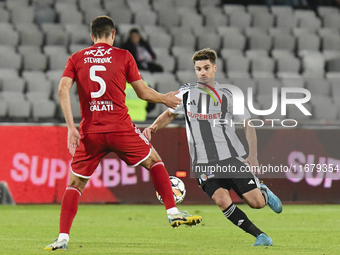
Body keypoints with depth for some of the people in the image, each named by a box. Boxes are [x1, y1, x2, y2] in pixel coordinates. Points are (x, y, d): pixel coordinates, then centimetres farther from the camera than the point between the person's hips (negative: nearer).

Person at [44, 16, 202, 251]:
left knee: (76, 183, 11)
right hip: (120, 127, -2)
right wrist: (165, 99, 24)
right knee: (154, 161, 19)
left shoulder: (76, 59, 8)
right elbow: (143, 92, 5)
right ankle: (173, 212, 11)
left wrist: (71, 126, -7)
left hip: (90, 132, 2)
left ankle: (63, 238, 0)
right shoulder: (123, 56, 4)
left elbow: (63, 89, -5)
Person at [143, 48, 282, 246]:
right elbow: (170, 114, 22)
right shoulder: (186, 93, 7)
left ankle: (263, 191, 31)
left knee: (256, 202, -8)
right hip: (203, 162, 1)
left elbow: (248, 124, 5)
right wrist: (153, 128, 2)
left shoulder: (227, 95, 1)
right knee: (222, 200, -23)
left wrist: (253, 156, -5)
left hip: (232, 157, -1)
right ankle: (260, 236, -11)